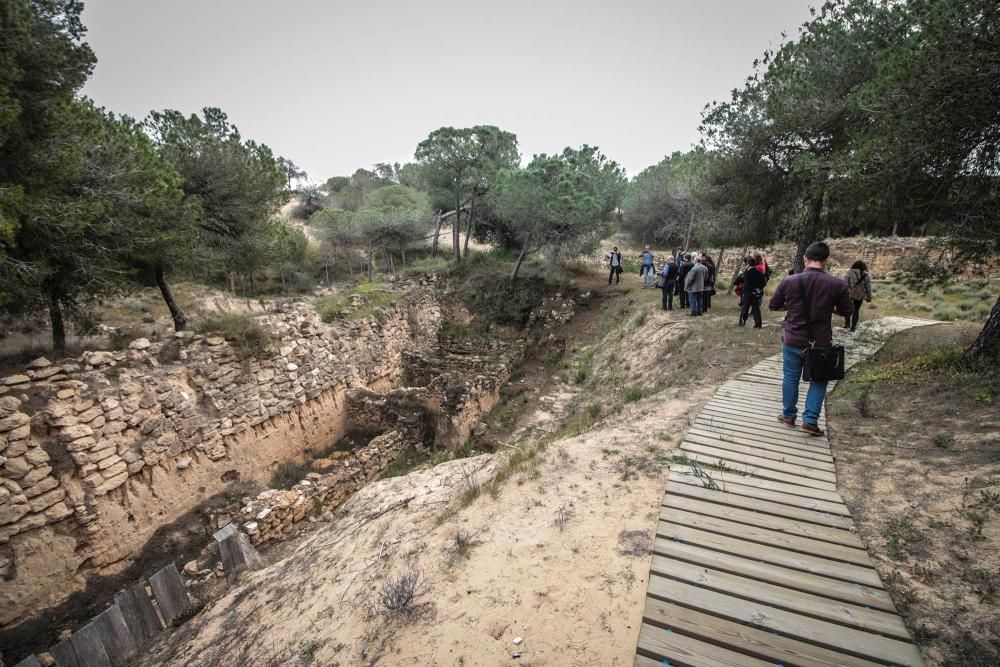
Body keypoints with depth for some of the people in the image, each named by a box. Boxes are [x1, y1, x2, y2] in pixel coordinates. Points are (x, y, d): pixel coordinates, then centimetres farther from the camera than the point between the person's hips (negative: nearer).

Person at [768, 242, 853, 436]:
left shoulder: (789, 281, -10)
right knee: (818, 380, 15)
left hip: (793, 341, 1)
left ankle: (789, 415, 28)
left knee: (790, 378, 15)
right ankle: (810, 420, 14)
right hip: (821, 343, 0)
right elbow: (847, 311, 1)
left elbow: (772, 305, 0)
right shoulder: (837, 284, -10)